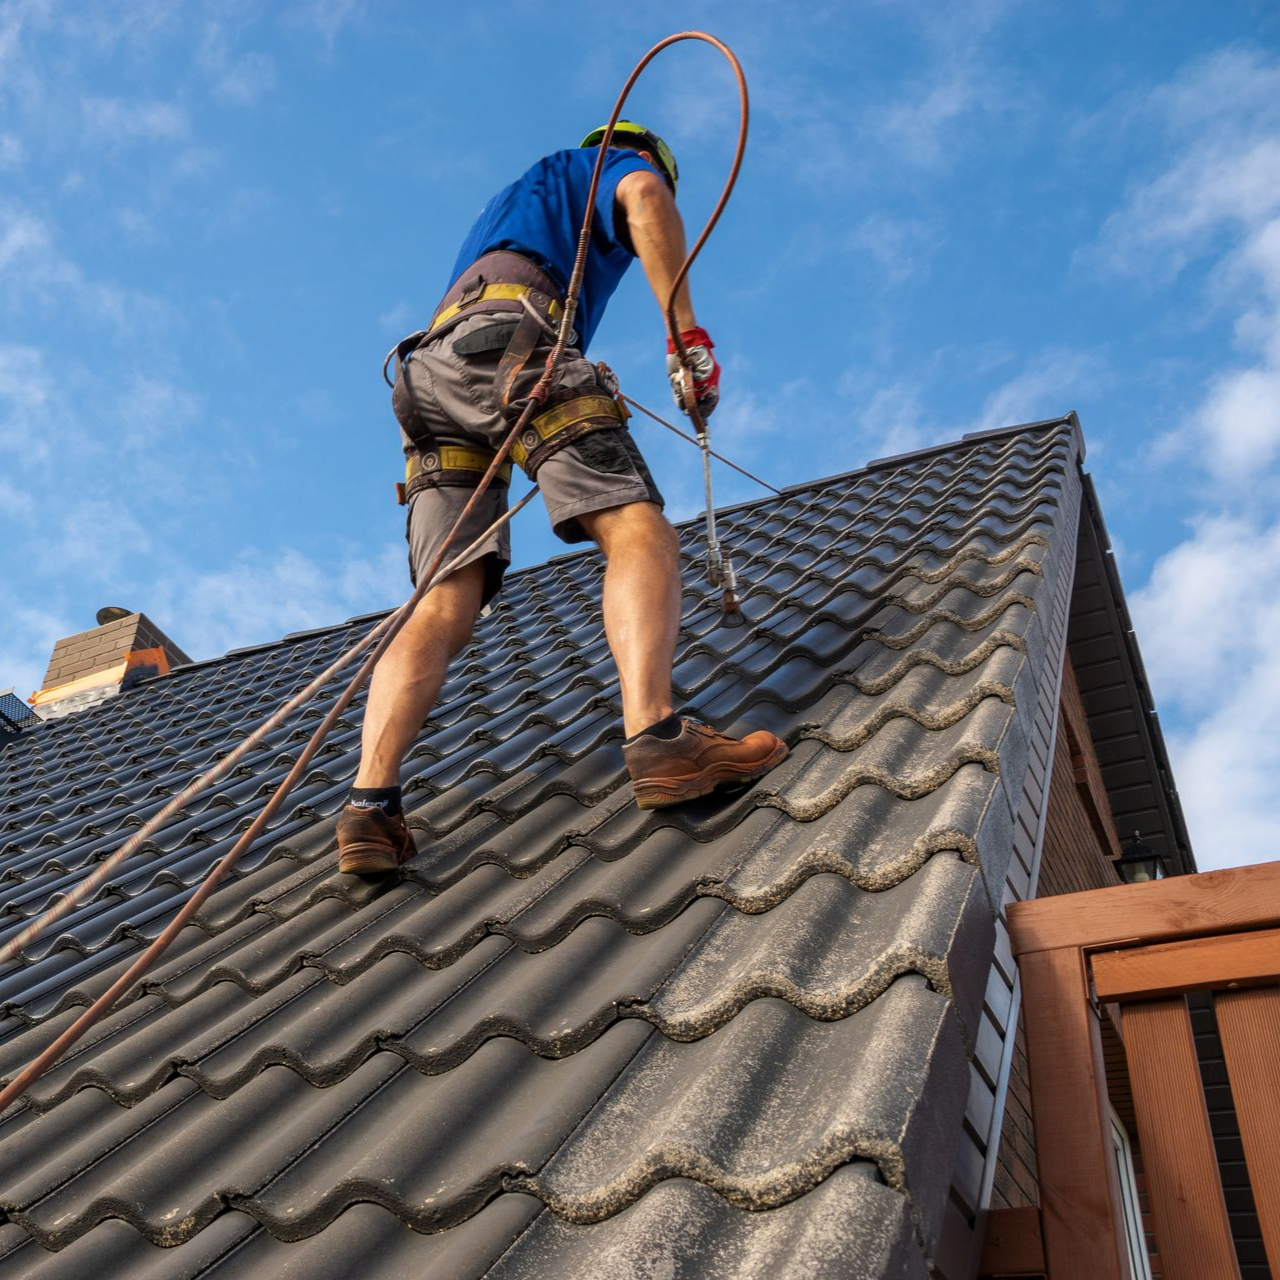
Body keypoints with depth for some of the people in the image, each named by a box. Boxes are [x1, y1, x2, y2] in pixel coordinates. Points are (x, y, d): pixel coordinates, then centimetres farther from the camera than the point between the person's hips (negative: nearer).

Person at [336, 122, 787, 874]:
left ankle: (370, 806, -25)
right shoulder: (619, 163, 23)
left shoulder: (512, 201, 46)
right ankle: (654, 734, -43)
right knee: (637, 528, -18)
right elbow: (647, 200, -4)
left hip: (431, 373, 7)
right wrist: (687, 333, -9)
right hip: (513, 341, -7)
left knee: (446, 605, -7)